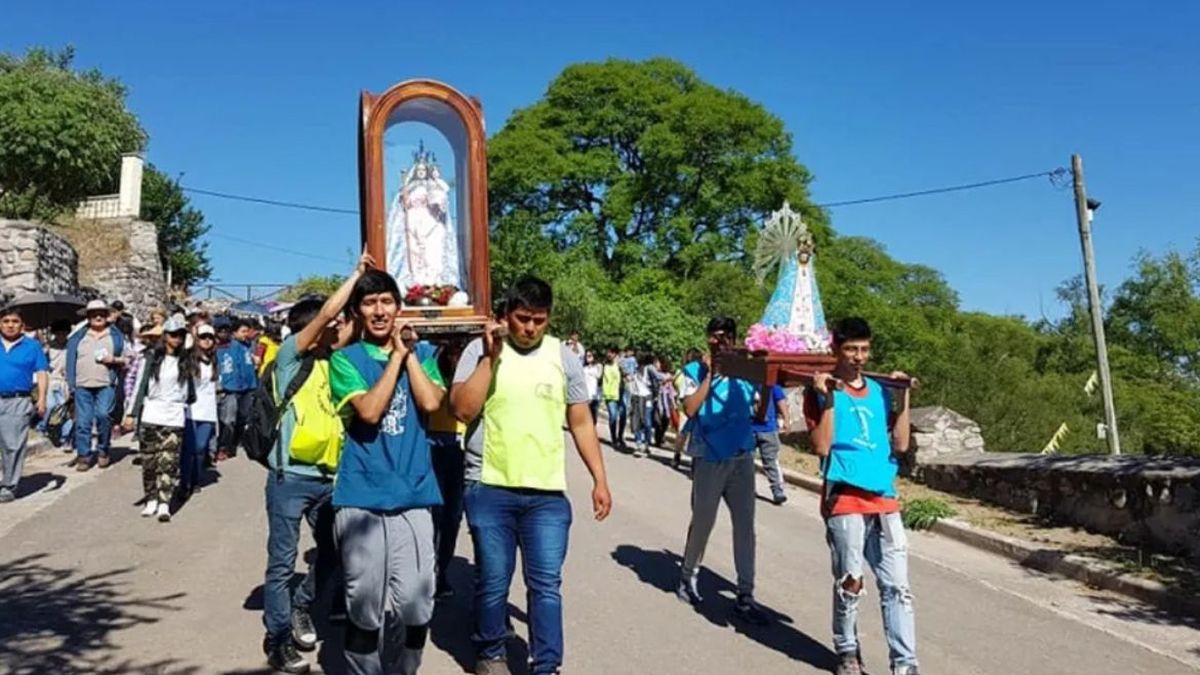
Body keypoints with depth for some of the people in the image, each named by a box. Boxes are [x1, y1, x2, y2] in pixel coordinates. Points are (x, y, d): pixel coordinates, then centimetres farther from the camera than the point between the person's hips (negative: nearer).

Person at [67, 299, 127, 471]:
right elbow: (71, 361, 13)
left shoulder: (116, 336, 10)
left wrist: (114, 360, -10)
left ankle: (103, 450, 3)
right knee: (83, 421, 1)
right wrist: (70, 384, 7)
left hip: (106, 385, -2)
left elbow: (126, 360, 11)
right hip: (82, 386, 2)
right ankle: (83, 456, 9)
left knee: (103, 415, -16)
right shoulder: (78, 336, 13)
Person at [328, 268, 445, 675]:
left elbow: (431, 403, -7)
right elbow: (369, 411, -13)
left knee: (416, 604, 4)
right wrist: (396, 356, -8)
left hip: (413, 495, 2)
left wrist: (408, 352, -5)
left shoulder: (421, 352, 11)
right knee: (365, 606, 5)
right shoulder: (345, 359, 3)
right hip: (362, 497, -2)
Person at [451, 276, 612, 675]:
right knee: (493, 581, 9)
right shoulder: (480, 350, -2)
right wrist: (490, 357, -17)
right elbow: (463, 410, -12)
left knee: (546, 583, 4)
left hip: (548, 493, 2)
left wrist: (600, 480, 6)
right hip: (490, 489, -1)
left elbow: (581, 424, 10)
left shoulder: (563, 357, 5)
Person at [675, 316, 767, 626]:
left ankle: (745, 597, 9)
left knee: (745, 526, 2)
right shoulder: (695, 370, -2)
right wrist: (709, 373, -15)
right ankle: (688, 577, 33)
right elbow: (690, 409, -16)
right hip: (709, 458, -3)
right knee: (702, 522, 9)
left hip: (742, 457, 3)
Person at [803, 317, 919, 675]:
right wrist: (828, 398, -15)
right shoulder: (821, 390, 0)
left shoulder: (879, 390, 14)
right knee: (850, 583, 2)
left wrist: (903, 396, 3)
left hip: (885, 500, 5)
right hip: (845, 500, -4)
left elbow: (900, 444, 8)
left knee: (898, 585, 2)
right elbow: (821, 447, -9)